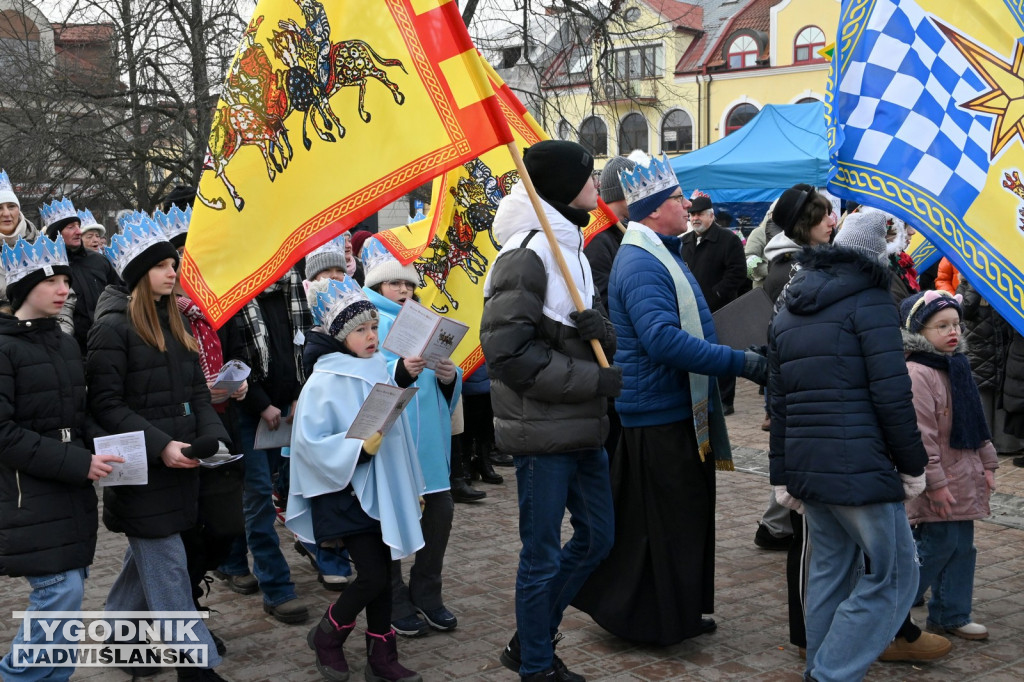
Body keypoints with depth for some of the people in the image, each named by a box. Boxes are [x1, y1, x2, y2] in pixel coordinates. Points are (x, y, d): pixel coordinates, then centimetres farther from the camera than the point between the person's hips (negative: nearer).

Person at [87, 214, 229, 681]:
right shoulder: (113, 327, -12)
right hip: (140, 468, -8)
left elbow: (197, 391, 12)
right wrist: (160, 445, -23)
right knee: (167, 565, -2)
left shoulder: (173, 321, 12)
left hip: (178, 466, 8)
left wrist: (213, 437, -4)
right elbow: (106, 404, -16)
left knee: (147, 556, 19)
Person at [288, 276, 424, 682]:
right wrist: (358, 450, -24)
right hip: (348, 493, -6)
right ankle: (326, 636, 18)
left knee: (383, 573, 9)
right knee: (372, 576, -7)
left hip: (382, 490, 6)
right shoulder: (325, 382, -13)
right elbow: (308, 441, -17)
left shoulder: (379, 371, 6)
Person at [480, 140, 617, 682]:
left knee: (595, 536, 18)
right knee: (543, 555, 3)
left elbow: (601, 337, 14)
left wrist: (602, 330, -12)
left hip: (583, 428, 9)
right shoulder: (526, 256, -16)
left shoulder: (572, 249, 14)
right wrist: (597, 379, -18)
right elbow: (508, 352, -21)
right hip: (541, 432, -9)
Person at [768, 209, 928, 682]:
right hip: (861, 467, -7)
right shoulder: (870, 301, -6)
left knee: (829, 569, 18)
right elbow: (892, 395, -13)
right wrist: (913, 464, -4)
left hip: (806, 466, 8)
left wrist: (782, 476, 18)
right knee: (891, 576, 1)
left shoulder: (787, 311, 16)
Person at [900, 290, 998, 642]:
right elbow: (919, 435, -22)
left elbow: (976, 424, 21)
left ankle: (952, 615, 24)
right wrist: (935, 483, -21)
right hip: (936, 486, -9)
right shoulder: (916, 374, -19)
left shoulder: (957, 367, 13)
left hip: (963, 479, 9)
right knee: (938, 545, -6)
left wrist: (987, 464, 16)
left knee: (961, 547, 13)